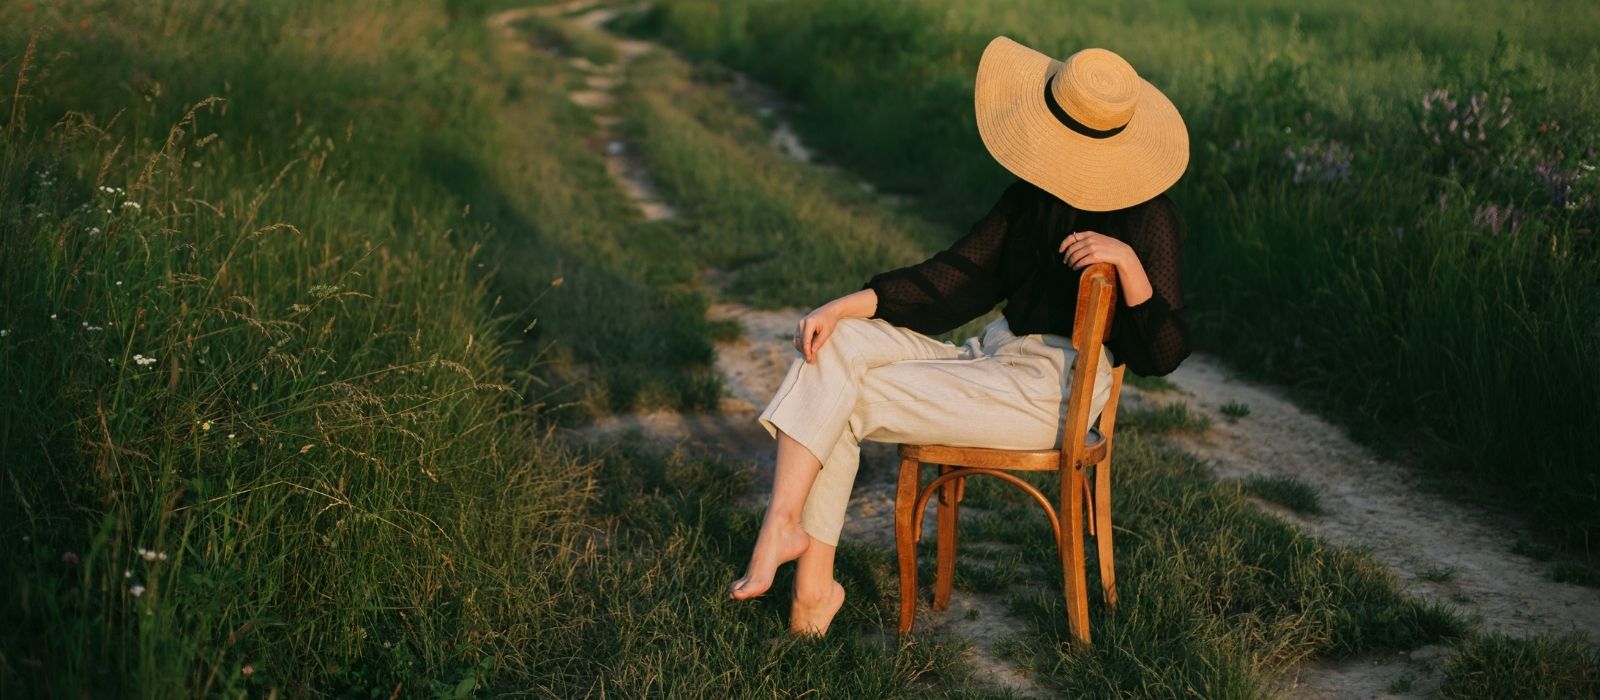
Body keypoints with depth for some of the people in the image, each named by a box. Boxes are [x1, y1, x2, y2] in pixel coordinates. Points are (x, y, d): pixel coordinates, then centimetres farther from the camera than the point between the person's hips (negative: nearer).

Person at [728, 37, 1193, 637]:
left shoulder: (1148, 220, -11)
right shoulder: (1032, 196, 10)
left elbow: (1163, 353, -13)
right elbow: (959, 274, 8)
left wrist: (1129, 262, -29)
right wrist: (845, 306, -3)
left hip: (1052, 391, -8)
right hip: (992, 358, 8)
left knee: (853, 399, -16)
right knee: (836, 343, -11)